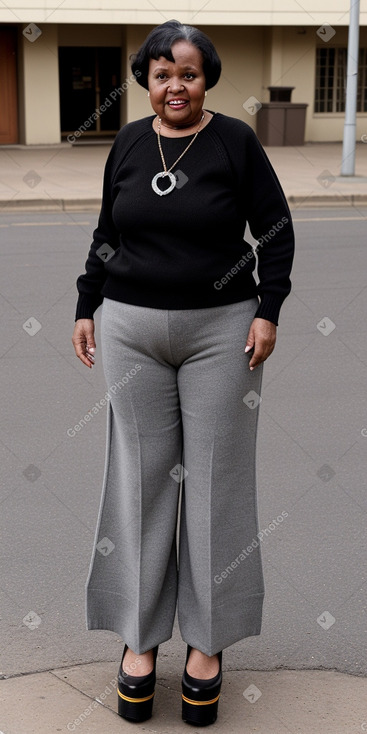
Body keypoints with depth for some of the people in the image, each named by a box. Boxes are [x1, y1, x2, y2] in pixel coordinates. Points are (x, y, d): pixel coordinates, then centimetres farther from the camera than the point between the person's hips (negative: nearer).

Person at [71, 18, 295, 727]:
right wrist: (85, 308, 11)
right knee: (141, 477, 6)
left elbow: (276, 230, 0)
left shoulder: (235, 141, -4)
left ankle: (207, 641, 18)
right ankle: (139, 636, 19)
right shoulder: (128, 143, 6)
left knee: (215, 480, 3)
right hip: (132, 329, 3)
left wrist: (267, 312, -8)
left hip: (220, 330, -2)